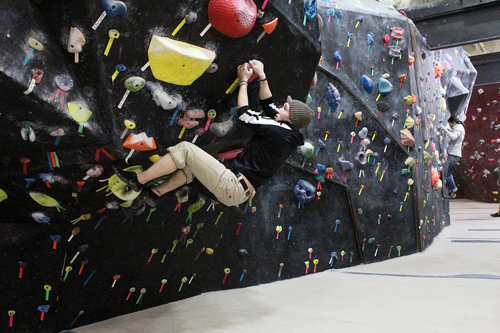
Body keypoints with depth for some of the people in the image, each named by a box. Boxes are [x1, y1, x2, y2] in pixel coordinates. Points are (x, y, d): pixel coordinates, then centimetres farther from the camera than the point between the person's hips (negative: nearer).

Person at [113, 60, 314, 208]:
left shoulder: (278, 131, -17)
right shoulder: (289, 135, 11)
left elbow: (243, 113, -10)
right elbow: (268, 104, 22)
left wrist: (243, 80, 3)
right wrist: (261, 75, 17)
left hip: (232, 187, -10)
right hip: (240, 193, 10)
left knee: (185, 149, -11)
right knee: (190, 163, 20)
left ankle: (138, 180, -2)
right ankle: (155, 193, 22)